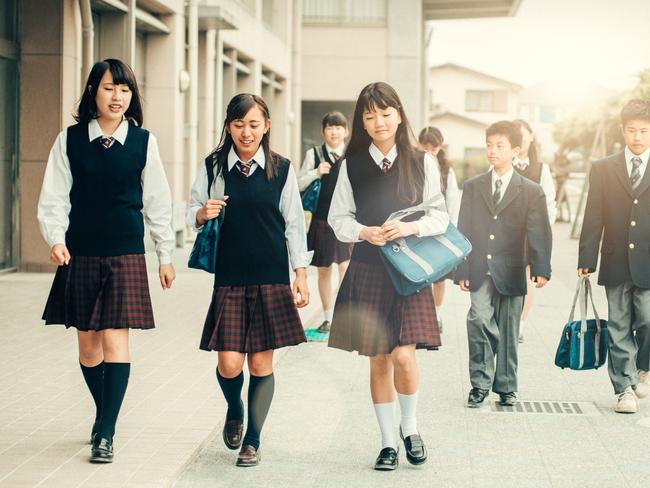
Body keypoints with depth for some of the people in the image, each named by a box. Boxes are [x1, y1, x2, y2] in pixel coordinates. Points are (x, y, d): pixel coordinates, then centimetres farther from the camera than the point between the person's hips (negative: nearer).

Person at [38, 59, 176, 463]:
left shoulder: (143, 142, 0)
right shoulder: (70, 140, 1)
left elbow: (157, 202, 6)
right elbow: (54, 198, 2)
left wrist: (166, 255, 9)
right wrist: (56, 239, -14)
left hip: (126, 256, -2)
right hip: (80, 256, 2)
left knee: (115, 340, -10)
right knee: (87, 342, 10)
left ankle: (106, 433, -6)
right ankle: (104, 413, 31)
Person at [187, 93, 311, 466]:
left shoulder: (282, 169, 2)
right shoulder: (214, 166, 3)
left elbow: (294, 224, 5)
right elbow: (193, 214, 11)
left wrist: (301, 275, 2)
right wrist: (203, 214, -13)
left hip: (271, 279, 0)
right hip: (229, 278, 0)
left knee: (262, 363, 2)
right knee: (229, 364, -3)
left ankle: (252, 441, 17)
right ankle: (235, 410, 30)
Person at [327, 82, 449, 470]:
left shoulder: (422, 162, 2)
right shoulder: (352, 165, 4)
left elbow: (441, 216, 1)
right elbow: (339, 218, 6)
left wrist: (411, 227, -17)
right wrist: (365, 232, -13)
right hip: (368, 269, 2)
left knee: (404, 355, -13)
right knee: (379, 360, 5)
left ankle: (410, 427, 14)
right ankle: (388, 442, 18)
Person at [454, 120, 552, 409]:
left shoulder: (531, 192, 3)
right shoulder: (472, 187, 8)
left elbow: (539, 234, -3)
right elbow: (463, 232, 7)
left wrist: (541, 270, -15)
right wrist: (461, 271, -1)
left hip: (510, 274, 0)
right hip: (480, 273, 0)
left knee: (507, 332, 7)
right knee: (479, 320, -18)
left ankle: (505, 386, 23)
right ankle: (480, 383, -7)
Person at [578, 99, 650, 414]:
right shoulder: (603, 169, 7)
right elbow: (593, 219, 5)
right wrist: (586, 259, -1)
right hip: (616, 262, 1)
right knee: (619, 328, 4)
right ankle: (625, 388, 11)